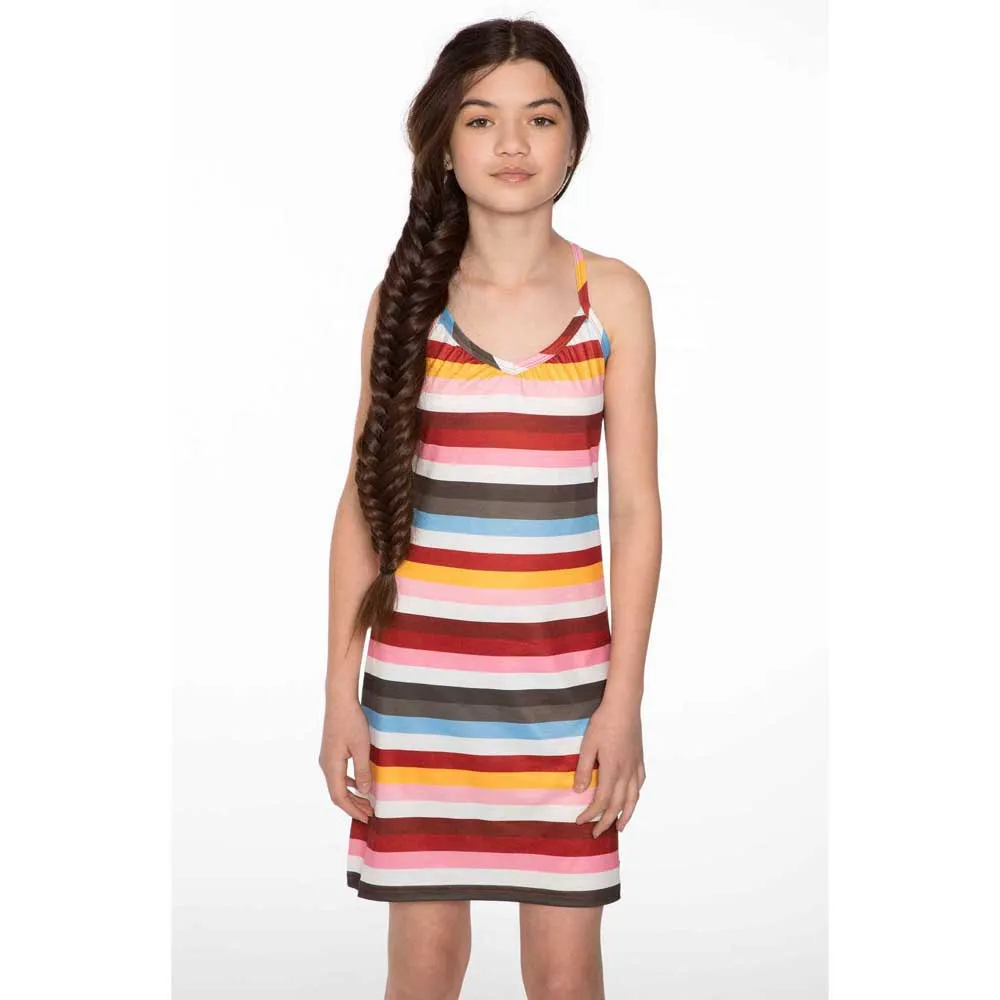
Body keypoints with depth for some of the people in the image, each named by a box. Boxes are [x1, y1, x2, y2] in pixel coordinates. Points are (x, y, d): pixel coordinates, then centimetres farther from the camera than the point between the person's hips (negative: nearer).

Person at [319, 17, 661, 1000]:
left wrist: (624, 699, -6)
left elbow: (636, 507, -1)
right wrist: (342, 691, -1)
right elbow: (364, 502, 3)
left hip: (562, 672, 0)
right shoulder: (405, 294, 1)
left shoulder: (613, 294, 0)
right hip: (420, 671, 1)